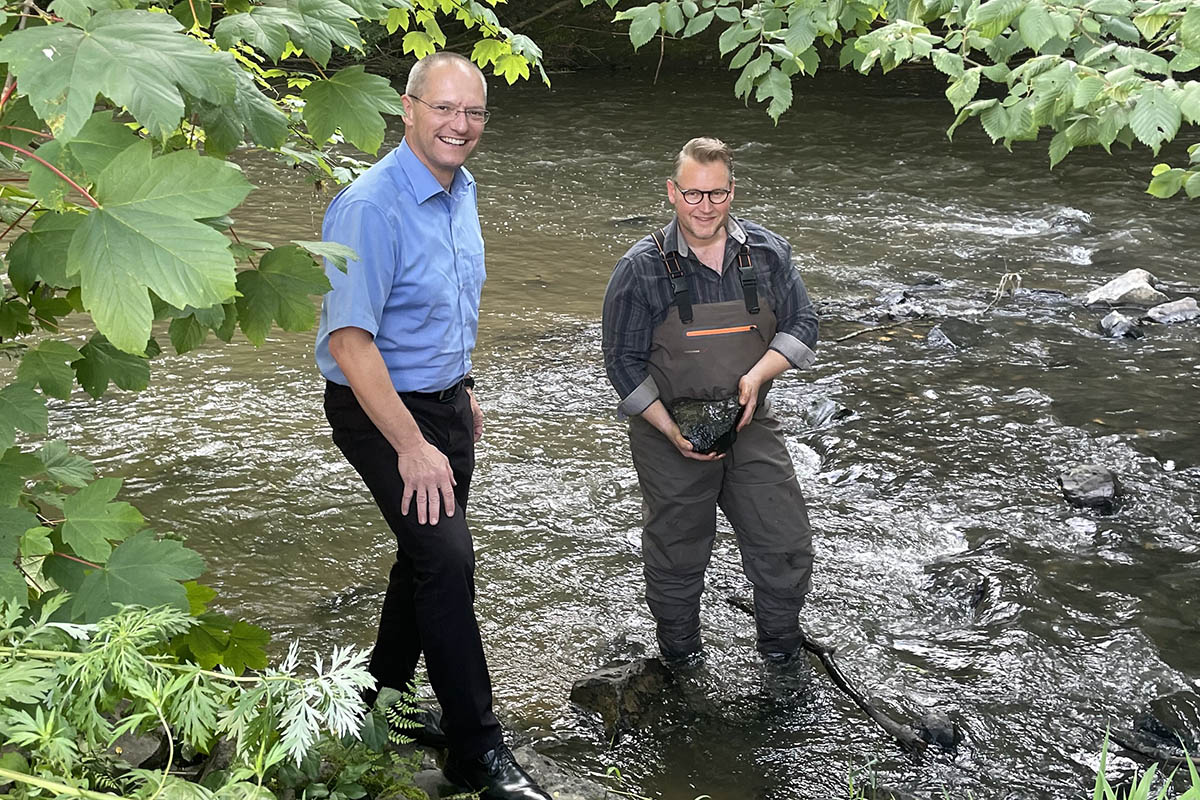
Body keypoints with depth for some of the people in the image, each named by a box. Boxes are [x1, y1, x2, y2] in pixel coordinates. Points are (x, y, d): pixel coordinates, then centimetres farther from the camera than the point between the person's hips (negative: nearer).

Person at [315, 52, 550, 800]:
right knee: (445, 556, -15)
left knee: (431, 552, 17)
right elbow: (350, 341, -27)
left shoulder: (462, 191, 5)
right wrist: (412, 447, -27)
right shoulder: (372, 206, -23)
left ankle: (385, 702, 37)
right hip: (380, 409, -9)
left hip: (445, 401, 9)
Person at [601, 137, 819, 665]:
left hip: (749, 425, 2)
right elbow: (624, 362, -8)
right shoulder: (642, 268, -11)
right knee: (676, 553, 11)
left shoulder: (767, 253, -2)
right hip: (671, 433, -2)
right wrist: (671, 431, -14)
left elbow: (801, 324, 4)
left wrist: (757, 375, -15)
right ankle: (679, 650, 37)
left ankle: (780, 642, 29)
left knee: (786, 545, 3)